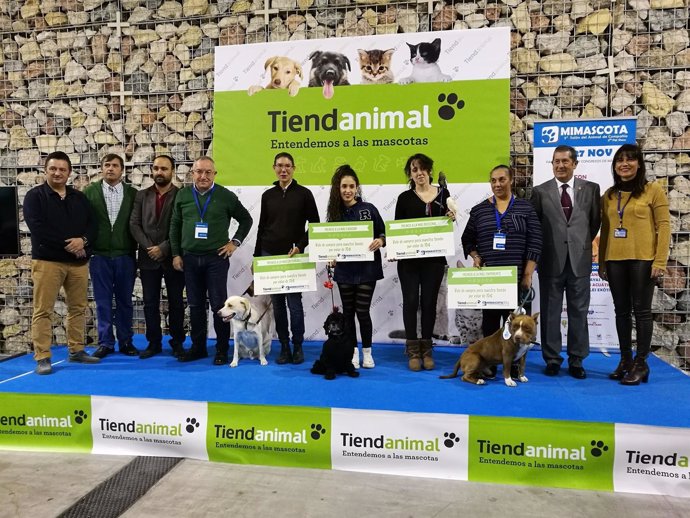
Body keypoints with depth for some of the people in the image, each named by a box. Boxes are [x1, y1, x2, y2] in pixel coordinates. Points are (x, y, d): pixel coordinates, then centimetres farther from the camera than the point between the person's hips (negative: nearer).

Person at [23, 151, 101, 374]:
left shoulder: (79, 197, 14)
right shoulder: (34, 196, 0)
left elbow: (92, 225, 9)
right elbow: (38, 229, -11)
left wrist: (83, 241, -12)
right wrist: (68, 245, -14)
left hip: (78, 261, 5)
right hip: (47, 260, -4)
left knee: (78, 308, 9)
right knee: (43, 310, -4)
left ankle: (77, 350, 19)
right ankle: (42, 357, 2)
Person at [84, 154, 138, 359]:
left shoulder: (132, 193, 3)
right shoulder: (89, 192, 4)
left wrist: (135, 250, 1)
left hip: (125, 256, 0)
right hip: (99, 255, 0)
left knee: (124, 301, 8)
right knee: (103, 301, 6)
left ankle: (126, 341, 17)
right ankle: (105, 342, 15)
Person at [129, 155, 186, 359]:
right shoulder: (142, 195, 10)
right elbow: (134, 224, 4)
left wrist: (163, 248, -13)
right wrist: (148, 247, -10)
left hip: (173, 258, -3)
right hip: (148, 258, 3)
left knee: (176, 303, 6)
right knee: (150, 303, 7)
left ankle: (177, 342, 16)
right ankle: (154, 343, 17)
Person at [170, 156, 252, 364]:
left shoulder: (226, 196, -2)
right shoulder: (183, 195, 6)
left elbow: (246, 219, 8)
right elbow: (175, 226, 12)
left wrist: (235, 242, -1)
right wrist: (176, 254, 7)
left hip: (216, 258, -3)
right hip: (189, 258, 3)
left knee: (219, 305, 0)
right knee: (195, 305, 11)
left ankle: (222, 350, 11)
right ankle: (198, 347, 23)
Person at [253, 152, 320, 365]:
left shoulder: (304, 194, -1)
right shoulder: (268, 195, 8)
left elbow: (314, 224, 1)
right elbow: (262, 227, 12)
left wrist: (300, 246, -10)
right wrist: (256, 256, 11)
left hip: (293, 256, -3)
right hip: (269, 255, 3)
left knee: (294, 303, -3)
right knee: (277, 304, 6)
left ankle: (298, 346, 13)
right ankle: (284, 346, 16)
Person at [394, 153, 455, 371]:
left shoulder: (443, 194, 7)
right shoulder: (405, 198, 3)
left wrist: (452, 219, -9)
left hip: (434, 258, 1)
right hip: (409, 258, -1)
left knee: (429, 302, 5)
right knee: (411, 301, -1)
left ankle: (426, 349, 17)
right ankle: (413, 350, 10)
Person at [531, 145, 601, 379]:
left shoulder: (590, 189, 5)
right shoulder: (540, 191, 3)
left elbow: (596, 220, 13)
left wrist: (583, 243, 10)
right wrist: (542, 248, 4)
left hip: (579, 260, 1)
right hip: (551, 261, -1)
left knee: (579, 312, 6)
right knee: (550, 312, 5)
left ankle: (576, 361, 17)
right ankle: (552, 359, 16)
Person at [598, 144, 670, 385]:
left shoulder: (653, 190, 0)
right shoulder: (609, 195, 12)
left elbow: (664, 225, -4)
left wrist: (660, 261, -11)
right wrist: (601, 262, 10)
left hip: (643, 259, -4)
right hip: (615, 260, 4)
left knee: (641, 310, 1)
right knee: (621, 310, 9)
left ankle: (641, 364, 9)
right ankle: (625, 360, 19)